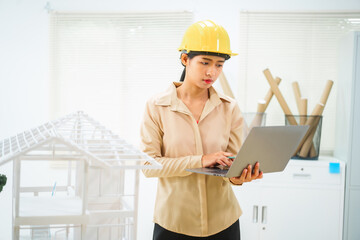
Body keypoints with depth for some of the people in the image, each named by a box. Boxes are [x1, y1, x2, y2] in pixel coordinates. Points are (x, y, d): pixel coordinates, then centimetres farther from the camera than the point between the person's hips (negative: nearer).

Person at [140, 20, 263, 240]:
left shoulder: (230, 108, 1)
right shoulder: (157, 107, -6)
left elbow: (233, 161, -1)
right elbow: (148, 164, -12)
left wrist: (238, 177, -25)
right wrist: (200, 161, -23)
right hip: (174, 221, -2)